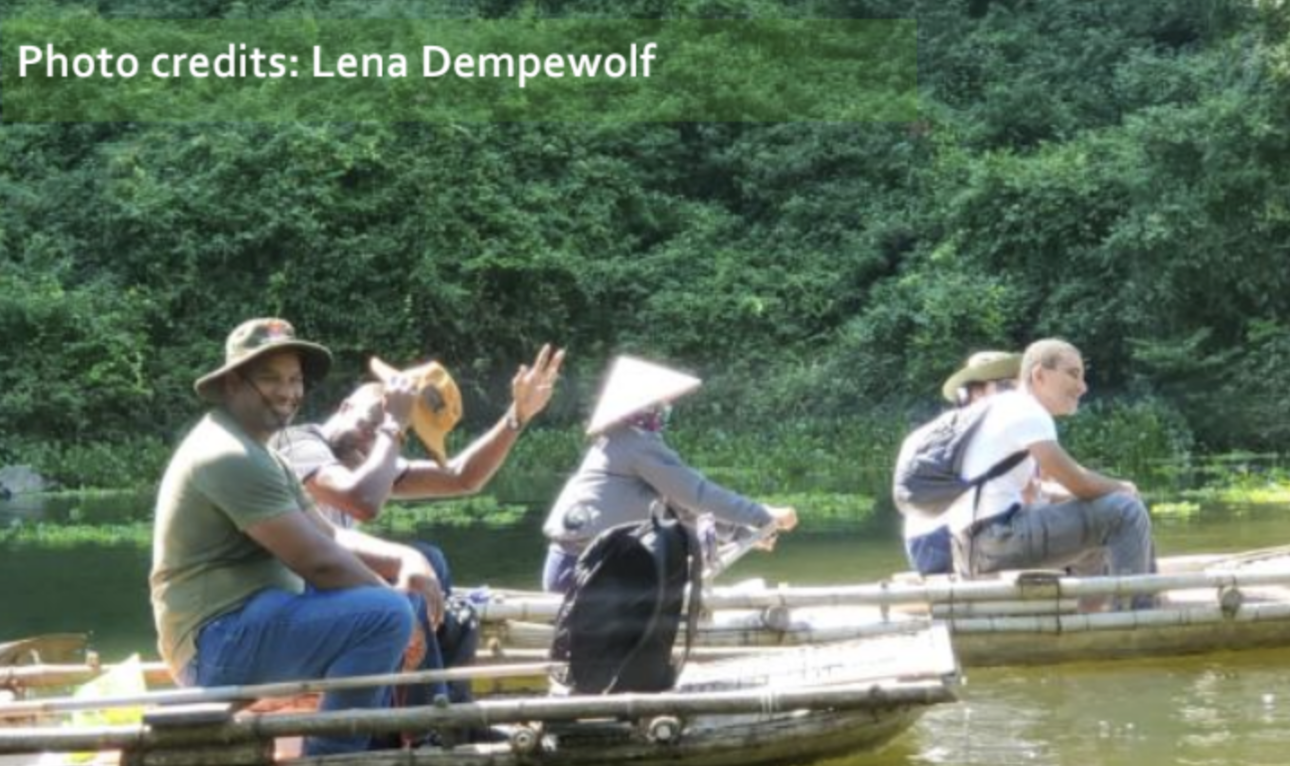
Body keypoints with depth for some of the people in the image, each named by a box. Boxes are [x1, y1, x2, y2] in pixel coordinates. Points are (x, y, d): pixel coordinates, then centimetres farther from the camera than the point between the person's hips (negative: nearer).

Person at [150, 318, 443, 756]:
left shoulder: (258, 454, 19)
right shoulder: (231, 456, -16)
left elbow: (330, 537, 16)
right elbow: (317, 560, -19)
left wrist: (406, 559, -2)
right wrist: (394, 593, -7)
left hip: (255, 619, 11)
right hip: (220, 642, -11)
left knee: (409, 594, 15)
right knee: (387, 615, -26)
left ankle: (380, 745, 11)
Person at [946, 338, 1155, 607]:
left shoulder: (1009, 410, 22)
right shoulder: (1027, 412, -8)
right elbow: (1079, 483, -13)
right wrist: (1121, 488, 8)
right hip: (994, 537, -11)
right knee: (1125, 511, -11)